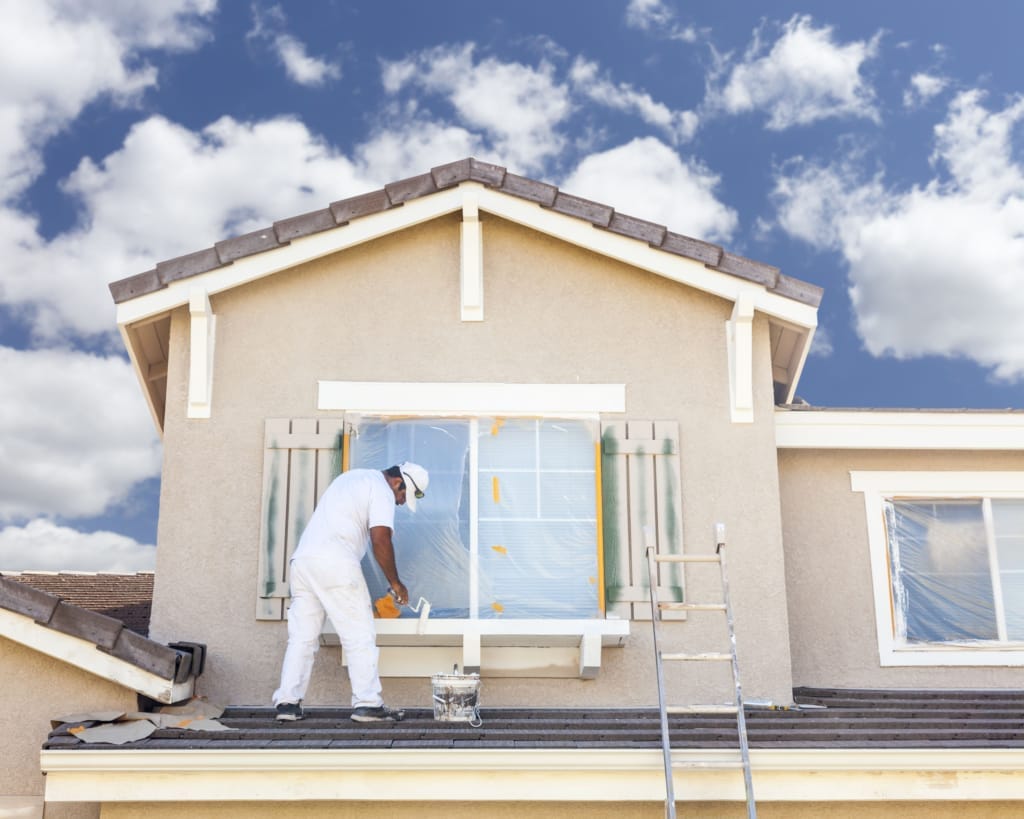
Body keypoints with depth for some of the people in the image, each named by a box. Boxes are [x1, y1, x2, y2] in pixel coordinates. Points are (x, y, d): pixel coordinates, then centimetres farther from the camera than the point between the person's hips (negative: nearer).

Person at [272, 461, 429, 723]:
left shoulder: (350, 477, 27)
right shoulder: (381, 490, -1)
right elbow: (380, 540, -11)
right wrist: (395, 582, -2)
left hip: (301, 558, 8)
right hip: (335, 564, -8)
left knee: (302, 636, 9)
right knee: (360, 636, -2)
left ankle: (287, 702, 6)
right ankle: (367, 703, -4)